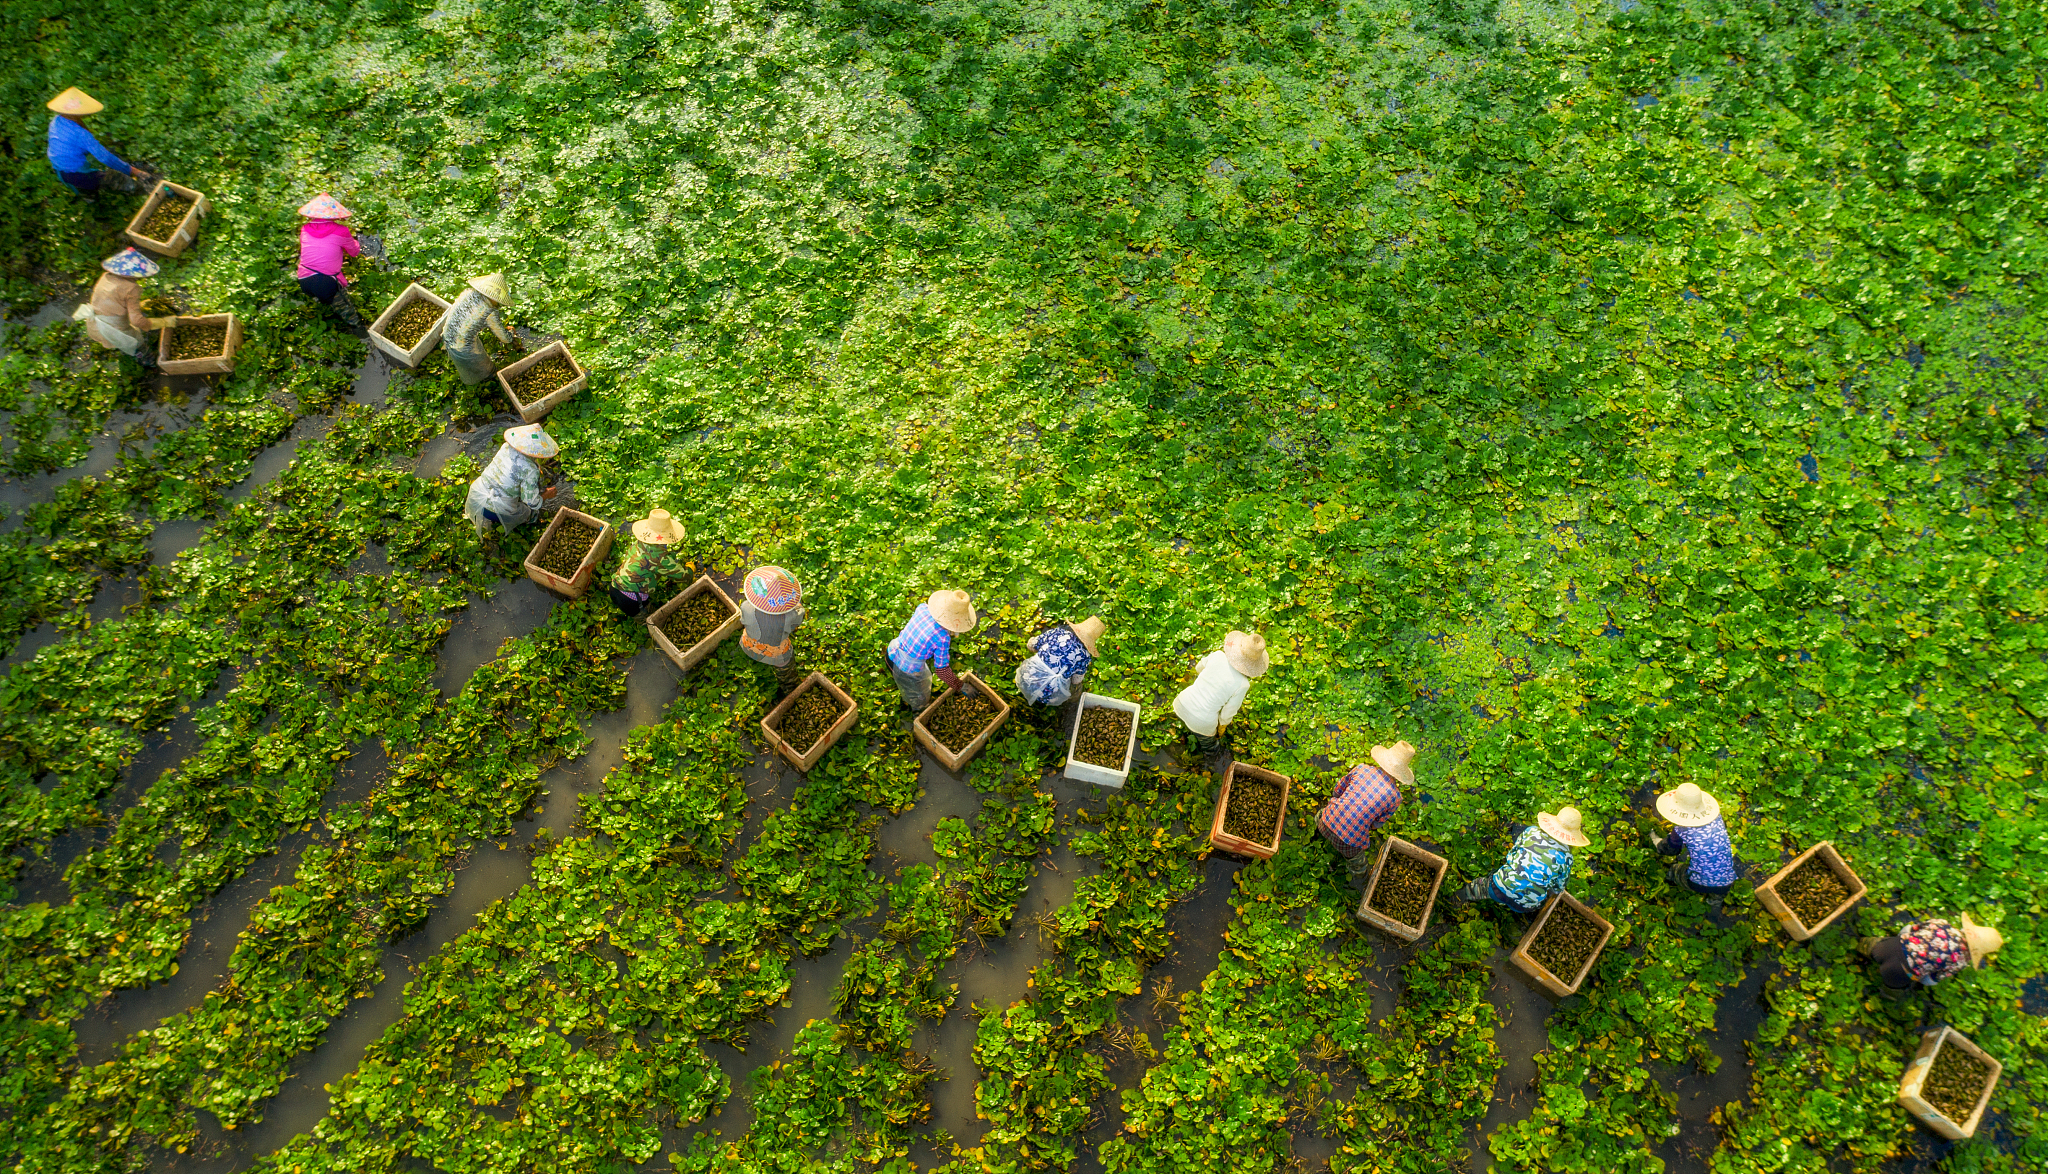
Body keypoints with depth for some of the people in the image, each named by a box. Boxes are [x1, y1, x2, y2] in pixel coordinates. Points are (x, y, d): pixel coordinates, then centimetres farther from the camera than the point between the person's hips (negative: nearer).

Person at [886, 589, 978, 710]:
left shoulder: (923, 607, -16)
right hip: (906, 671, -6)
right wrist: (960, 687, -9)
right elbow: (942, 669, -21)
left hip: (892, 652, 6)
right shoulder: (942, 638, -33)